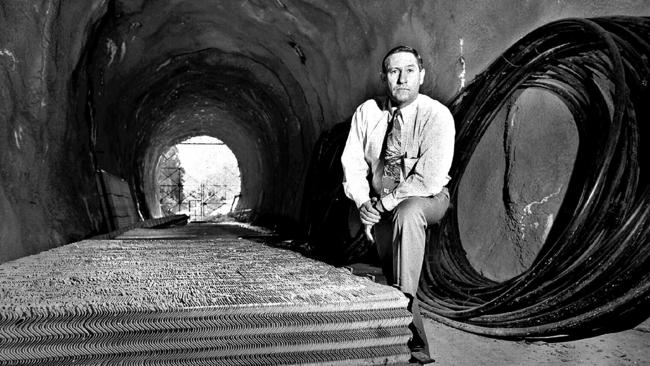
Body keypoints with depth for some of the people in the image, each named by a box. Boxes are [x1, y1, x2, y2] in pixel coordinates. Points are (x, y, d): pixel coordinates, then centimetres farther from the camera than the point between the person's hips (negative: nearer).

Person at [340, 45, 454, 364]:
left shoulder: (436, 115, -15)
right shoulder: (367, 112, -2)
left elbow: (430, 179, -23)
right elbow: (352, 163, -2)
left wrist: (384, 203, -24)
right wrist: (364, 203, -17)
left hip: (427, 200, -4)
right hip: (380, 207, 4)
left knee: (406, 213, -37)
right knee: (390, 272, -6)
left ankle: (405, 299, -28)